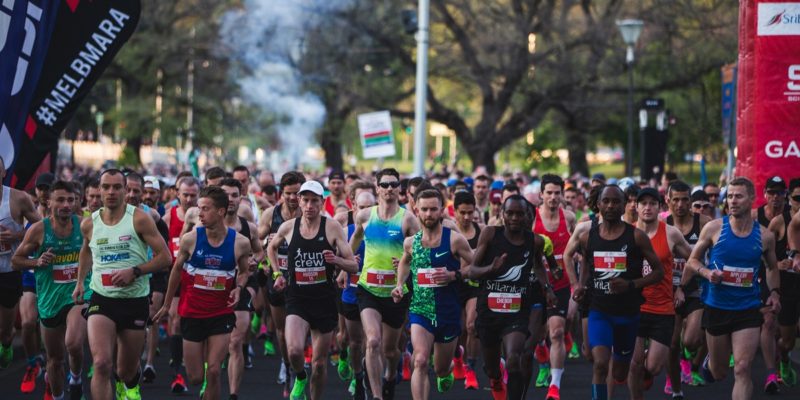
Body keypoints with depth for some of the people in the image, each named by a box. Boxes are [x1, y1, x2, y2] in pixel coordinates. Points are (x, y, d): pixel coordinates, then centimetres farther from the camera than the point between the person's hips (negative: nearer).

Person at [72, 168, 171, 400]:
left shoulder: (139, 219, -8)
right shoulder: (89, 224, 3)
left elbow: (164, 257, -8)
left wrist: (134, 271, -19)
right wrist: (80, 282, 19)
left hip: (135, 301, -1)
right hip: (101, 300, 1)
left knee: (127, 370, 13)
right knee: (101, 364, -22)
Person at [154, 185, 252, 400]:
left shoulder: (240, 243, -8)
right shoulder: (190, 239, -9)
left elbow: (244, 271, 12)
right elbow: (177, 270, 7)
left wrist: (238, 288, -10)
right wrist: (167, 304, 16)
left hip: (221, 315, -1)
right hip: (192, 314, 1)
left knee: (213, 372, -11)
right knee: (195, 378, 4)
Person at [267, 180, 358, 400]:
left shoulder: (332, 227, -5)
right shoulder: (288, 227, 1)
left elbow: (354, 266, -5)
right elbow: (271, 248, 24)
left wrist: (336, 260, -24)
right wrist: (277, 273, 14)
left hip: (325, 299, 0)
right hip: (297, 298, 0)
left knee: (320, 362, 6)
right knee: (294, 350, -22)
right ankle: (300, 378, 11)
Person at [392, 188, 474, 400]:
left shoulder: (455, 240, -9)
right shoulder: (410, 242, 2)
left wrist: (454, 275, -20)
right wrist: (400, 284, 10)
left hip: (449, 312, -1)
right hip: (420, 311, 1)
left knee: (441, 368, 17)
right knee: (420, 362, -22)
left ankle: (446, 373, 54)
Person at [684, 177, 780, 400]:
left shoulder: (765, 236, -1)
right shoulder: (714, 228, -6)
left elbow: (772, 268, 17)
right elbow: (693, 259, 5)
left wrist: (774, 292, 1)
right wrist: (706, 272, -15)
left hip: (748, 309, 0)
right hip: (716, 307, 0)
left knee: (742, 369, -13)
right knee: (718, 373, 15)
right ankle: (709, 363, 53)